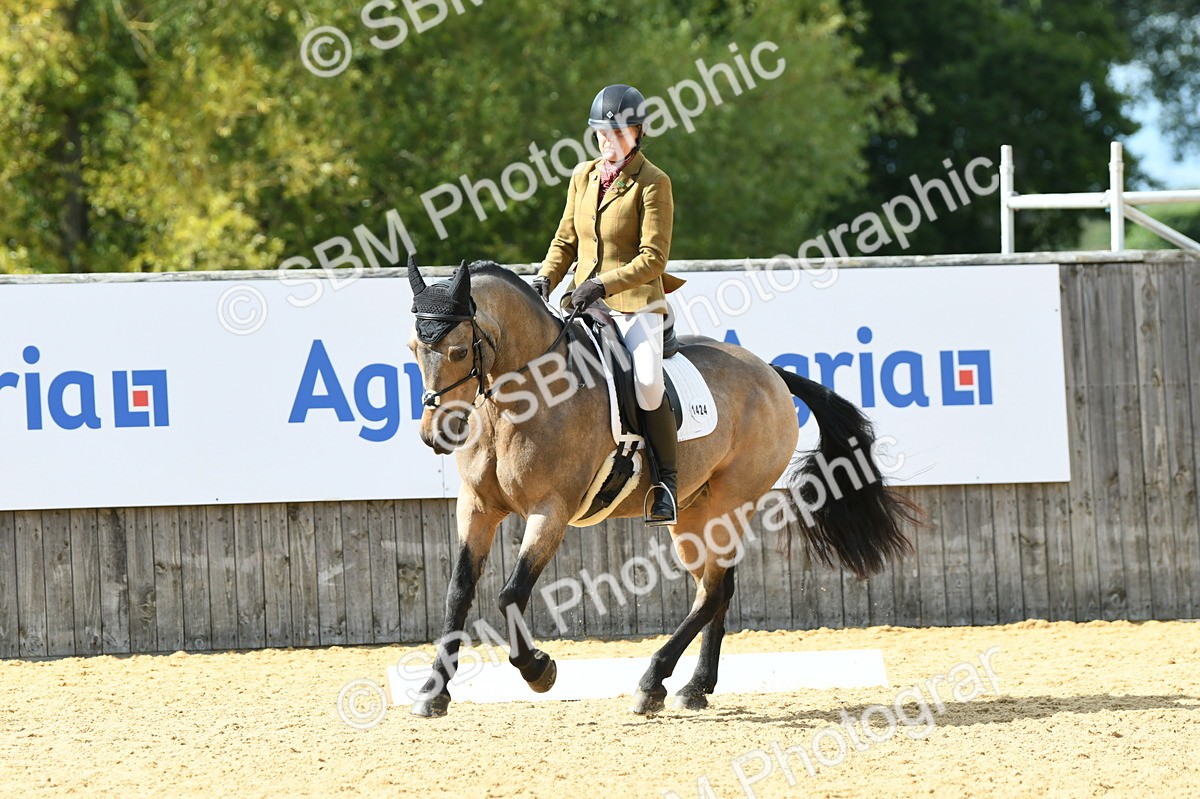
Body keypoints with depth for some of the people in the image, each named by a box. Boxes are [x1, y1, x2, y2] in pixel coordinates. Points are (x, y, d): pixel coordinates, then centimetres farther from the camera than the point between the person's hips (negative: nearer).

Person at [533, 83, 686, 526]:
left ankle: (665, 483, -12)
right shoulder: (583, 176, 12)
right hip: (585, 303, 6)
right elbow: (566, 239, 19)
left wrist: (604, 284, -22)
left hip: (636, 304, -6)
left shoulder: (653, 183, -7)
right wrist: (546, 278, 1)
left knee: (646, 383, -26)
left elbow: (653, 259, -12)